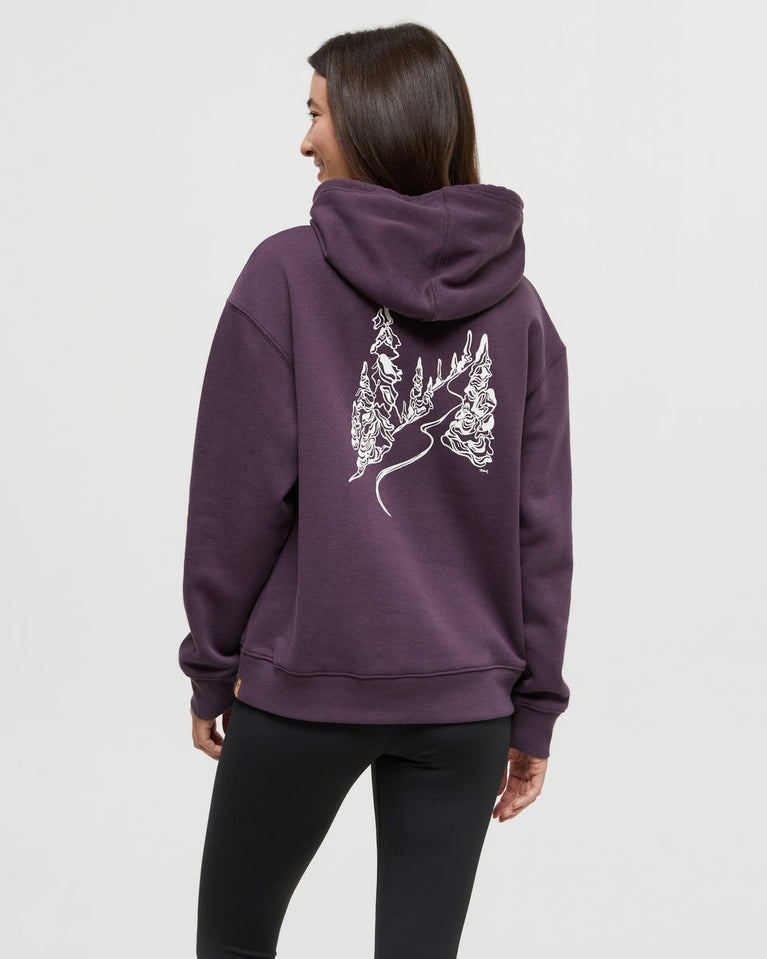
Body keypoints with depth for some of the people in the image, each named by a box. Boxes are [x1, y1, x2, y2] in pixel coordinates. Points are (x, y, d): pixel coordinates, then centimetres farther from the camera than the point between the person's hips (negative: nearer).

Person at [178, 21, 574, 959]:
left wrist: (211, 664, 3)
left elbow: (241, 493, -8)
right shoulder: (516, 302, 3)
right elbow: (541, 525, 3)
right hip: (466, 700, 3)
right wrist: (532, 709, 10)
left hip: (303, 681, -3)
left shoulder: (288, 272, -8)